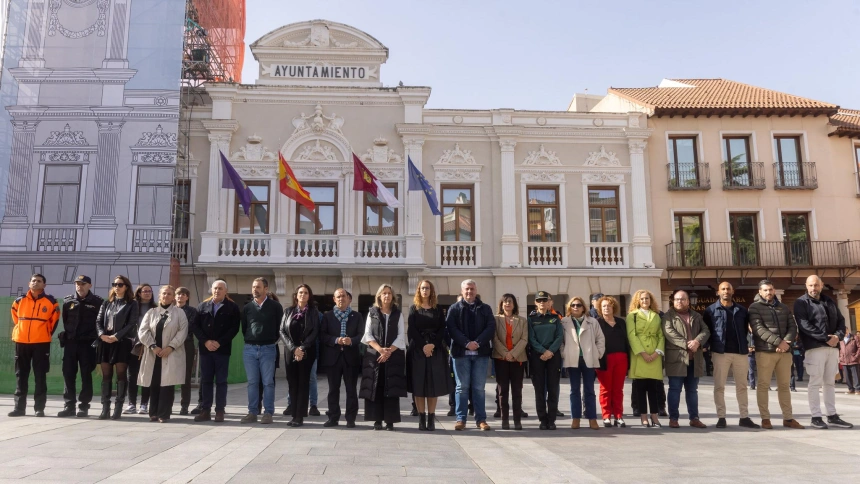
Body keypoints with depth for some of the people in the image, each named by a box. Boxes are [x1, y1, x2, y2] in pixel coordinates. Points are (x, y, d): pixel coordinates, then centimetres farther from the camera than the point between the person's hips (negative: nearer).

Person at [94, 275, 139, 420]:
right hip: (106, 343, 4)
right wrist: (102, 335, -10)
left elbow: (132, 324, -6)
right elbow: (98, 321, 8)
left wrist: (116, 336, -15)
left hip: (123, 343, -4)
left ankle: (118, 408, 1)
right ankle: (105, 408, 8)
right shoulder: (106, 303, 16)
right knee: (106, 375, 4)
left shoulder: (132, 304, 3)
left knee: (121, 375, -3)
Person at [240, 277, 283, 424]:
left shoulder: (275, 306, -1)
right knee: (252, 382, 6)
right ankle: (252, 412, 13)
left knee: (268, 382, 1)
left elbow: (280, 327, 3)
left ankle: (268, 413, 6)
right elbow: (243, 328, 15)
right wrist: (249, 341, 10)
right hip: (249, 349, 3)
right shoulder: (247, 307, 7)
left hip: (268, 349, -3)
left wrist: (273, 341, 2)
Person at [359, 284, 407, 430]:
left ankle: (390, 420, 2)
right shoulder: (372, 313, 8)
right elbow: (368, 335, 2)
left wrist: (389, 351, -13)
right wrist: (380, 349, -13)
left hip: (394, 356, 0)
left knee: (392, 388, -3)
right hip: (374, 355, 1)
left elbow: (401, 336, 1)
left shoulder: (398, 314, 8)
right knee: (375, 388, -2)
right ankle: (377, 420, 5)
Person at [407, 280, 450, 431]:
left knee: (434, 384, -1)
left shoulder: (438, 310, 11)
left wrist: (432, 345, -13)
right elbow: (411, 330, -2)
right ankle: (421, 418, 4)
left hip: (435, 350, 1)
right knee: (418, 384, -2)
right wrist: (423, 346, -13)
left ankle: (431, 419, 4)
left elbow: (442, 330, 2)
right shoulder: (413, 309, 8)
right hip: (417, 350, -1)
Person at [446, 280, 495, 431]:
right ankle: (460, 419, 8)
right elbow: (452, 329, -5)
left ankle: (481, 419, 10)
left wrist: (477, 342, -14)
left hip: (481, 352, 1)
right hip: (461, 352, -1)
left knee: (479, 387, 4)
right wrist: (466, 343, -16)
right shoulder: (454, 308, 7)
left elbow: (491, 327, -1)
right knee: (462, 387, 2)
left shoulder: (485, 309, 11)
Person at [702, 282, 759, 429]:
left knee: (742, 386, 8)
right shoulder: (711, 310, 2)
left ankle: (744, 417, 15)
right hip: (720, 352, -3)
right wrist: (711, 346, -5)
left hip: (740, 352, 3)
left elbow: (747, 328, 15)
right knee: (719, 386, 0)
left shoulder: (742, 310, 12)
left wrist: (745, 344, 3)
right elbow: (705, 330, 1)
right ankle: (721, 417, 6)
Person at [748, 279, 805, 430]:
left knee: (784, 385, 10)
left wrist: (786, 341, -11)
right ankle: (765, 418, 5)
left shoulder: (783, 307, 16)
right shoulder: (755, 307, -1)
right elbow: (759, 329, -12)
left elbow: (793, 327, 8)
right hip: (765, 351, -5)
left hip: (785, 351, 5)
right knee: (763, 385, -1)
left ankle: (788, 418, 17)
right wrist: (778, 342, -20)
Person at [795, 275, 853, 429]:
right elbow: (804, 325, -13)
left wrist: (838, 335, -5)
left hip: (832, 347, 6)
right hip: (815, 347, -6)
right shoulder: (801, 302, -2)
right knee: (815, 382, -4)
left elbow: (841, 320, 15)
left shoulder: (829, 301, 18)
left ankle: (832, 416, 17)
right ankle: (816, 417, 0)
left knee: (830, 382, 11)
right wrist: (826, 338, -17)